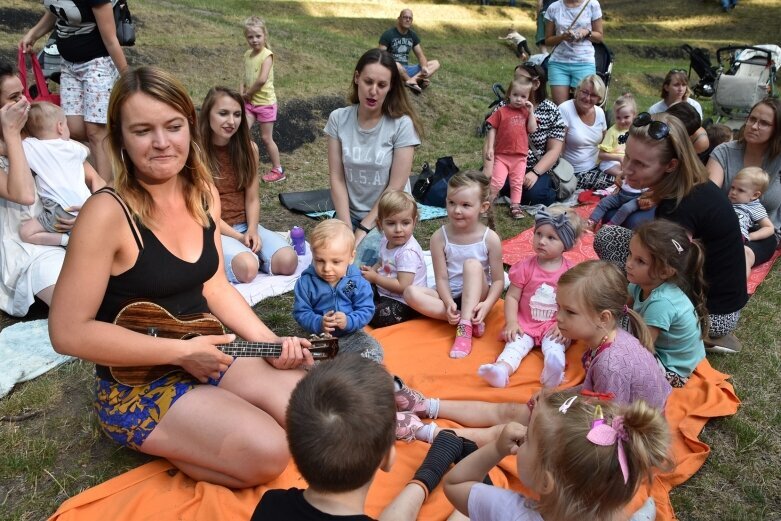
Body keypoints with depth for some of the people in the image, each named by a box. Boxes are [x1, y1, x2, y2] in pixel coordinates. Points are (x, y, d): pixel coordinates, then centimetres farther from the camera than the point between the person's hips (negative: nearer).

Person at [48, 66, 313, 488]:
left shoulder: (204, 195, 0)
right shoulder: (108, 213, -23)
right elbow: (69, 332, -22)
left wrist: (272, 342, -5)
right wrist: (181, 351, -21)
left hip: (207, 356, 7)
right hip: (137, 385, -7)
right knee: (267, 454, -23)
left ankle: (179, 441, 11)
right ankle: (157, 445, 3)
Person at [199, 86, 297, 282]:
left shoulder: (248, 148, 2)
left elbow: (252, 198, 3)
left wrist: (252, 231, -16)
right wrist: (239, 237, -17)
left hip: (246, 226, 5)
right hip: (212, 231, -5)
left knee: (288, 261, -21)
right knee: (248, 268, -34)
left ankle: (247, 252, 5)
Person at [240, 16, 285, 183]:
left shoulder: (267, 55, -15)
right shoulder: (247, 55, 6)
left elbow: (262, 79, -26)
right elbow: (246, 77, 11)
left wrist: (248, 93, -14)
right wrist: (242, 93, -8)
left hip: (265, 102, -6)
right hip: (250, 102, 6)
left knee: (266, 138, 2)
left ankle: (278, 170, 17)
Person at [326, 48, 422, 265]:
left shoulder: (402, 124, -14)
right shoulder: (338, 119, -5)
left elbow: (395, 187, -13)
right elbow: (336, 178, -5)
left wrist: (363, 229, -14)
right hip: (350, 213, 3)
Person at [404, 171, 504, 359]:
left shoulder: (490, 239, -12)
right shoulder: (440, 237, -9)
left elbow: (498, 280, -10)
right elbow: (441, 278, -10)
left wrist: (487, 304, -28)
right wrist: (449, 303, -28)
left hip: (476, 296, -2)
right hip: (450, 296, 2)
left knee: (472, 264, -31)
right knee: (411, 293, -24)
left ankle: (464, 327, -33)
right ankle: (468, 319, -24)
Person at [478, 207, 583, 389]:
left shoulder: (570, 271, -1)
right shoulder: (525, 266, -1)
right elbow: (512, 297, -2)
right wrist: (511, 323, -13)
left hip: (554, 326, 0)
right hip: (525, 324, 0)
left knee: (554, 346, -28)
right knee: (515, 345, -25)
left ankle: (554, 371, -55)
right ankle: (502, 368, -50)